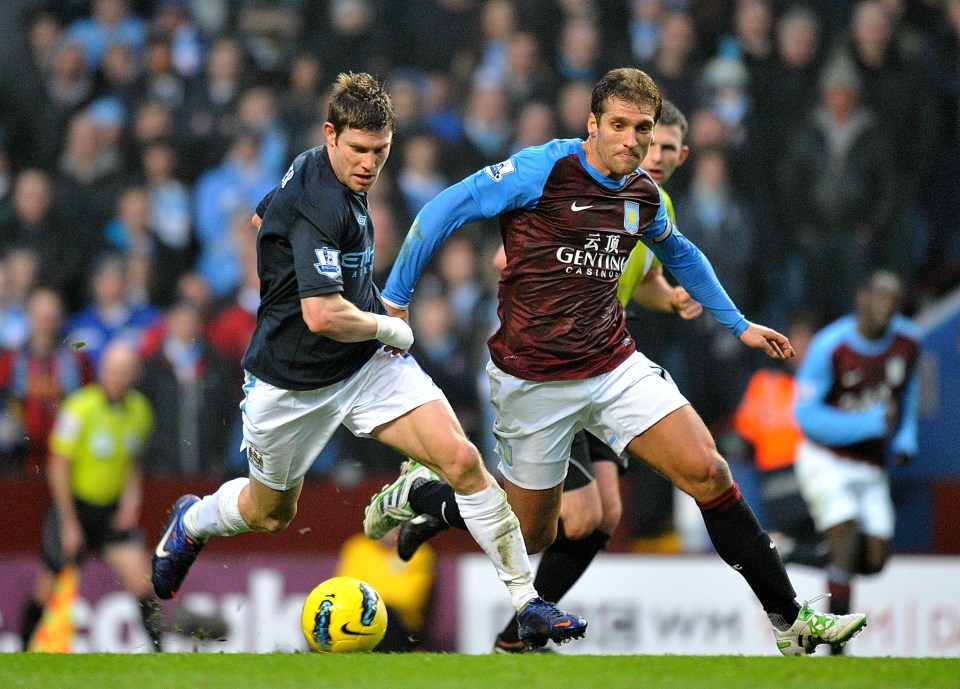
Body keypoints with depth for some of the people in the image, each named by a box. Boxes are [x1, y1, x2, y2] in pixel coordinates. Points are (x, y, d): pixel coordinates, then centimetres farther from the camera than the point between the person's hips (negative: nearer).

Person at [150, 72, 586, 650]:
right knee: (271, 514, 18)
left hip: (369, 363, 7)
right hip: (296, 382, -7)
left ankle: (528, 602, -9)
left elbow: (263, 217, 21)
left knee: (463, 460, -13)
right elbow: (323, 316, -37)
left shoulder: (314, 171, 0)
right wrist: (392, 328, -17)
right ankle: (192, 522, 53)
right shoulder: (319, 203, -29)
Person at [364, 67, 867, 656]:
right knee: (530, 535, 5)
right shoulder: (544, 169, -14)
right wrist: (394, 298, -10)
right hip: (533, 381, -4)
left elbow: (680, 254, 28)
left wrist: (739, 324, 29)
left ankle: (789, 619, -7)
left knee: (707, 472, -13)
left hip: (616, 366, 4)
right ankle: (414, 494, 33)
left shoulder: (644, 195, 5)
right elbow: (446, 210, -10)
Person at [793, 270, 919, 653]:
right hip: (826, 463, -6)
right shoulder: (830, 346, -20)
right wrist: (871, 423, -26)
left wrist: (906, 438, 4)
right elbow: (807, 415, -18)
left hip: (871, 470, 6)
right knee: (847, 548, -18)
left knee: (874, 561, 2)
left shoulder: (906, 342, -4)